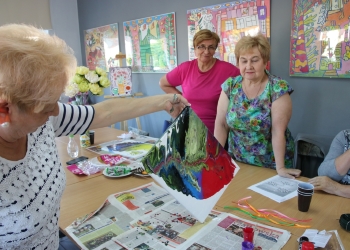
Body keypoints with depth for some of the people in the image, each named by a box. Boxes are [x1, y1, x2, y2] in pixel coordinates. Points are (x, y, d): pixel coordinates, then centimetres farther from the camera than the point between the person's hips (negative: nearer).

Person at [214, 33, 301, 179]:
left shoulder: (278, 89, -16)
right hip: (237, 161, 3)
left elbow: (278, 131, -18)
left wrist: (280, 168, -20)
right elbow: (221, 124, -5)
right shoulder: (230, 85, -6)